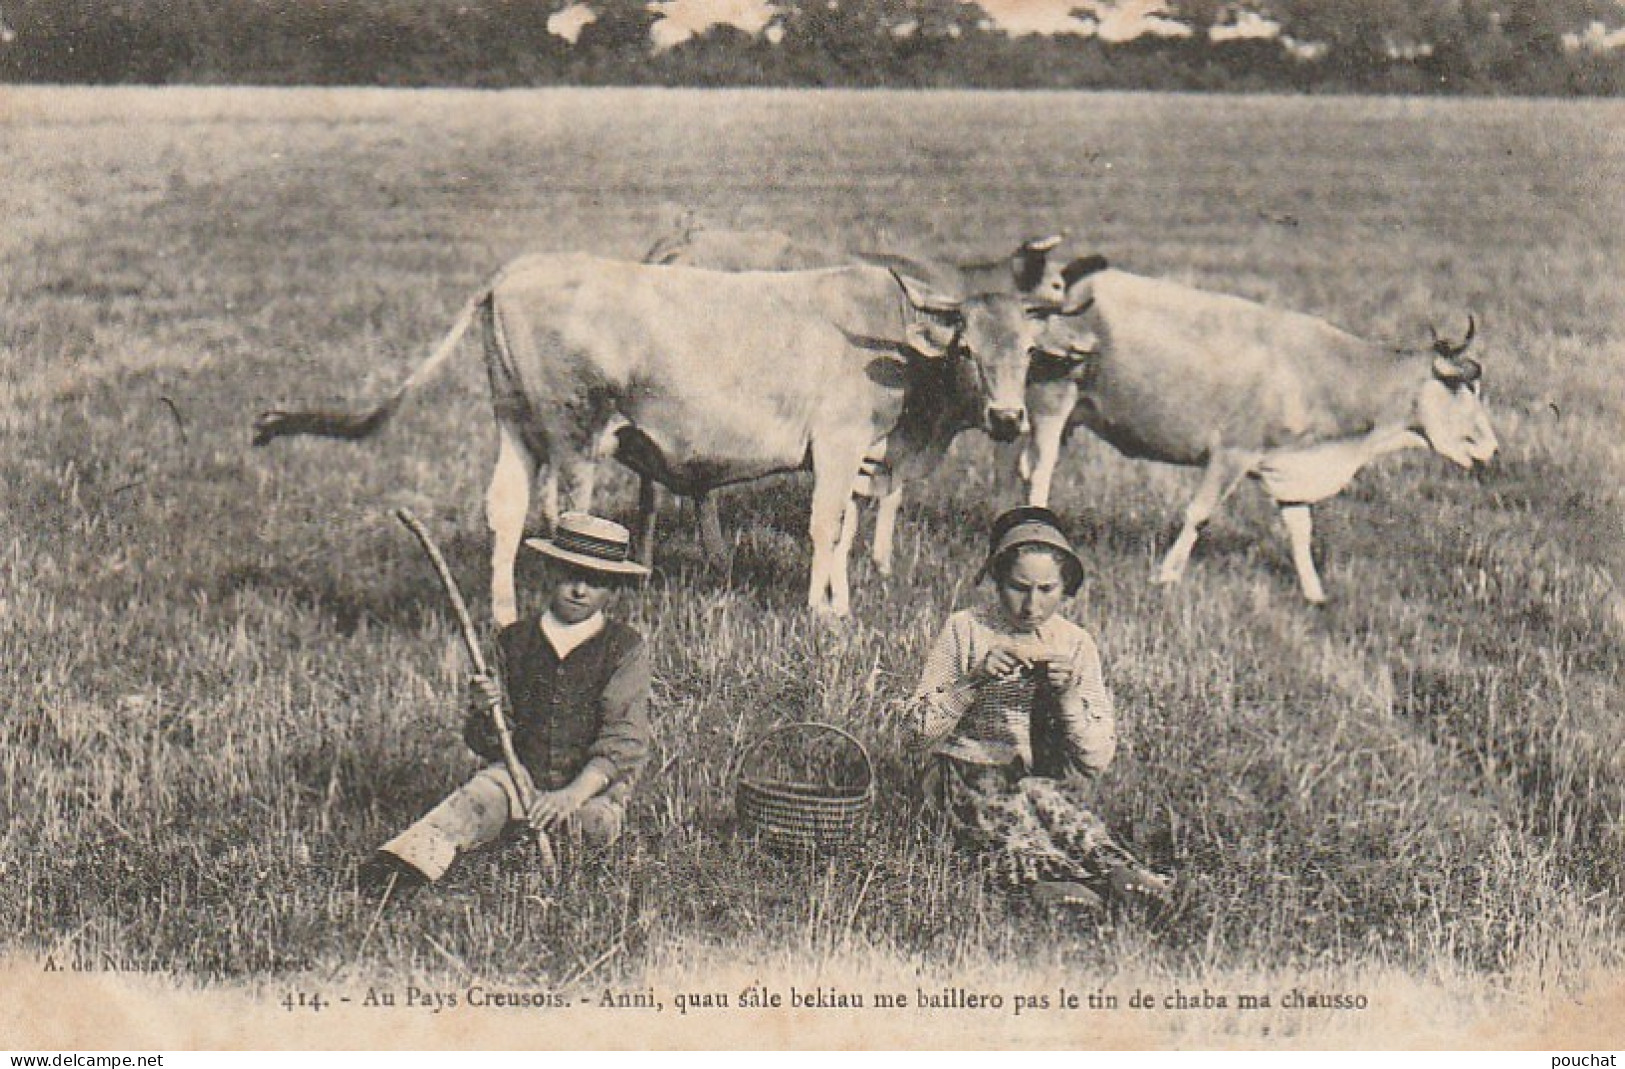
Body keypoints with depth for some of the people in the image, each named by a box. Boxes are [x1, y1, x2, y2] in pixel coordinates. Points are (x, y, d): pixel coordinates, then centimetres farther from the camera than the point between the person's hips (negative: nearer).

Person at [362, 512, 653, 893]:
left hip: (594, 782, -2)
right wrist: (483, 712, -17)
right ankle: (418, 854, -50)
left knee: (596, 824, -35)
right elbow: (487, 745, 9)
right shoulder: (514, 641, 7)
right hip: (521, 771, 2)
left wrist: (573, 794, -28)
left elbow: (624, 742, -12)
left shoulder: (626, 648, -2)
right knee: (477, 795, -30)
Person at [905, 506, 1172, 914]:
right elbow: (917, 734, -5)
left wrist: (1068, 694, -16)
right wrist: (973, 680, -18)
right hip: (965, 779, -2)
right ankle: (1113, 871, -53)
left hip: (1047, 782, 2)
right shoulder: (965, 629, 0)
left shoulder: (1075, 644, 5)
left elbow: (1098, 759, 0)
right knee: (1033, 794, -36)